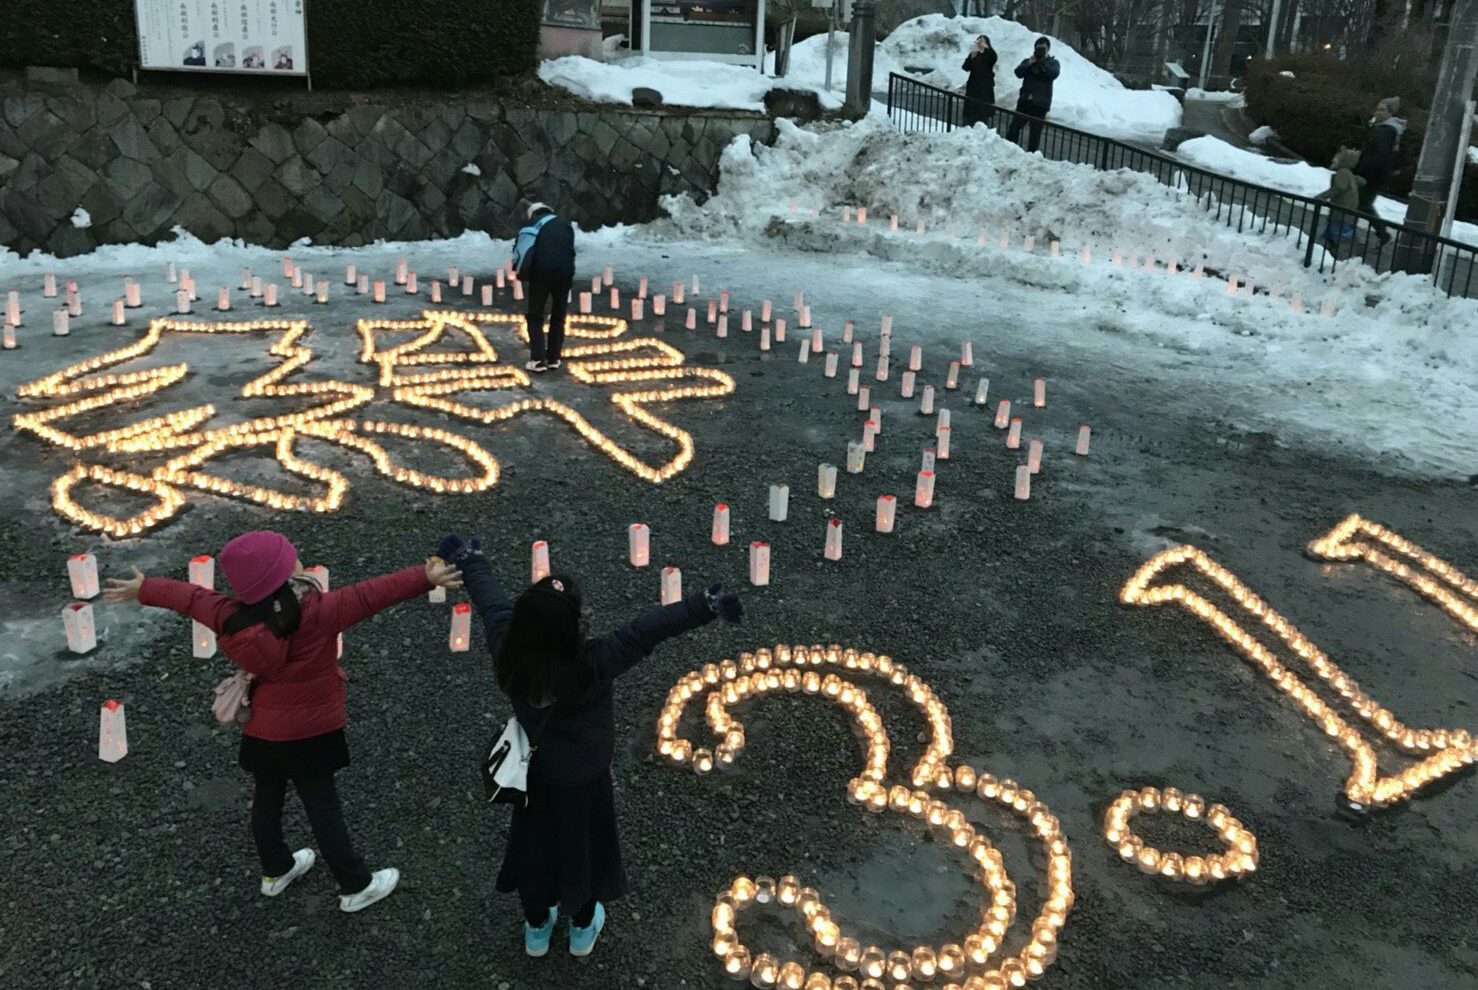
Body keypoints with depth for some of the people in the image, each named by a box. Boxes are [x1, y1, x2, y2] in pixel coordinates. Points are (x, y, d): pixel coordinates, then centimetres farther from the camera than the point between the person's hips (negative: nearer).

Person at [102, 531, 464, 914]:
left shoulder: (231, 617, -11)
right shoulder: (316, 613, -28)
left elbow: (190, 596, 5)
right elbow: (370, 595, -32)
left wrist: (143, 589, 21)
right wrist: (425, 578, -34)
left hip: (261, 731, 6)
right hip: (310, 734, -5)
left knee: (267, 801, 23)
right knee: (323, 809, 5)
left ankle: (276, 871, 45)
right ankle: (356, 887, 19)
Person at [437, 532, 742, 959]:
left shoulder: (507, 650, -27)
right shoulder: (593, 664, -39)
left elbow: (489, 597, -10)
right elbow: (650, 629, -38)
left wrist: (468, 560, 6)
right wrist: (706, 605, -36)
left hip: (532, 774, 3)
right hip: (583, 780, -3)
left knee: (534, 846, 26)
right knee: (584, 847, 24)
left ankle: (537, 928, 50)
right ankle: (583, 926, 49)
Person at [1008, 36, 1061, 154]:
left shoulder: (1052, 62, 9)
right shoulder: (1028, 61, 15)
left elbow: (1054, 74, -12)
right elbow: (1018, 73, -2)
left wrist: (1042, 61, -13)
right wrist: (1029, 63, -15)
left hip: (1040, 102, -2)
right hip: (1025, 100, 2)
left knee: (1035, 132, -3)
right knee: (1014, 126, -6)